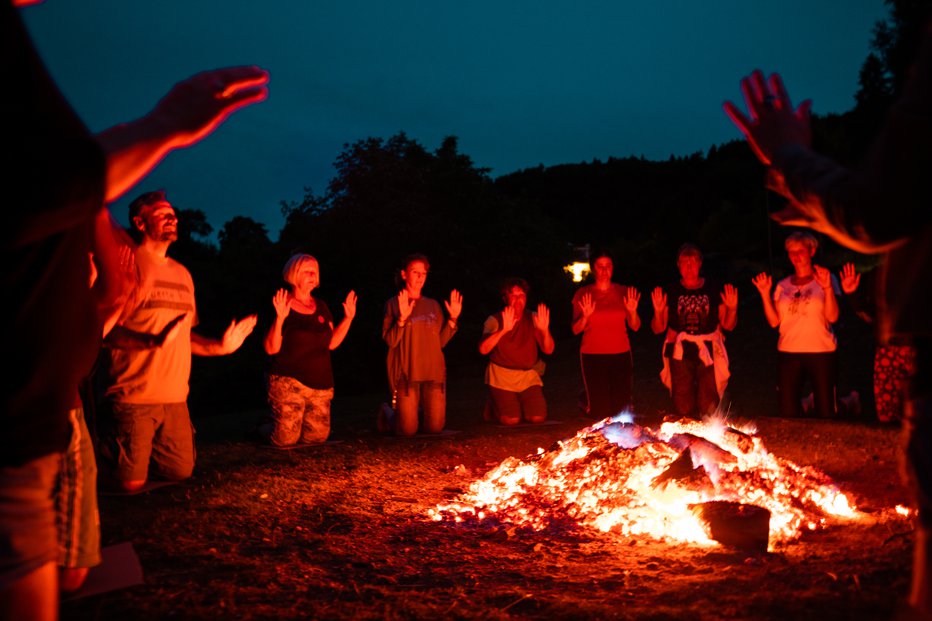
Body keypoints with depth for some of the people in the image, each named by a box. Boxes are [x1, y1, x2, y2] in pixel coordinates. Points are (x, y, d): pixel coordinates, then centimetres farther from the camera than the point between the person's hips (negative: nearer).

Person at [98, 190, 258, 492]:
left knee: (181, 472, 9)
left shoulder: (182, 273, 16)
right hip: (134, 397, -6)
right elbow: (107, 329, -14)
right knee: (131, 483, -3)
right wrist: (152, 340, -31)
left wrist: (219, 346, 4)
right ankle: (106, 443, 24)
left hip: (175, 398, 6)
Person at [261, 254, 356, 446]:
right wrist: (280, 318, -25)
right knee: (285, 439, -11)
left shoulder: (321, 306, 12)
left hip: (320, 384, 6)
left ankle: (271, 427, 31)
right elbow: (271, 349, -12)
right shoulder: (281, 305, -6)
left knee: (317, 437, 5)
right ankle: (263, 428, 23)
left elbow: (331, 343, 11)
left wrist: (348, 318, 3)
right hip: (289, 381, -6)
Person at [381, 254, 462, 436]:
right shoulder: (393, 304, 2)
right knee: (408, 430, -4)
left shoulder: (433, 305, 13)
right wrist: (402, 318, -21)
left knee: (435, 427, 1)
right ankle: (388, 413, 28)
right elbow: (390, 341, -8)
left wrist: (453, 318, -1)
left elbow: (441, 341, 9)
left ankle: (420, 411, 34)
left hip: (433, 373, 4)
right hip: (406, 373, -4)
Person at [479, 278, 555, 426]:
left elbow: (548, 350, -6)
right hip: (502, 377, -3)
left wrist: (544, 330, -26)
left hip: (528, 376, 3)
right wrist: (503, 330, -38)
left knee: (538, 418, -10)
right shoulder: (495, 320, -7)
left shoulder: (533, 319, 2)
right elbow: (483, 349, -24)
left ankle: (519, 405, 22)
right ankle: (495, 407, 20)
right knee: (511, 420, -14)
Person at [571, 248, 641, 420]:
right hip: (592, 356, -2)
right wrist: (585, 316, -17)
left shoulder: (623, 292, 8)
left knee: (622, 408, -4)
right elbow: (576, 330, 1)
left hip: (621, 355, 2)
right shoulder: (583, 294, 3)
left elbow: (635, 327, 6)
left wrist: (632, 312, -12)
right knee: (600, 410, -7)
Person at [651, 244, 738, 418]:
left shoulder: (714, 290, 8)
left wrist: (732, 308, -8)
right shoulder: (671, 292, 7)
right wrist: (658, 312, -11)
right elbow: (658, 329, 7)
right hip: (680, 354, 0)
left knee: (709, 408, -5)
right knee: (682, 408, -1)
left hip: (709, 353, 0)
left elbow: (728, 325, 9)